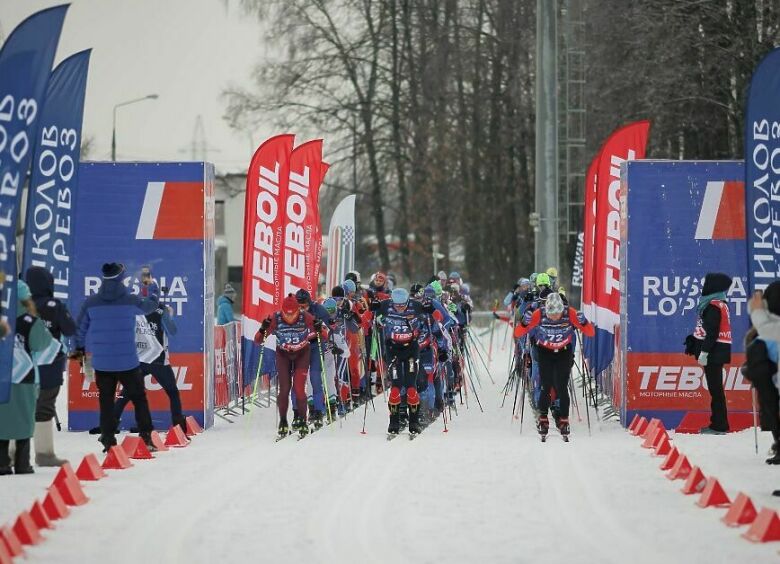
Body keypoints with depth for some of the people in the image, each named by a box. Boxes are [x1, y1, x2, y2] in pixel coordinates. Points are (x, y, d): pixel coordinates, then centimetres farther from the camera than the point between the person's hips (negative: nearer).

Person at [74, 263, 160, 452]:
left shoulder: (91, 303, -4)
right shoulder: (130, 301, -8)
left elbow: (80, 327, 8)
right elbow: (150, 306, 13)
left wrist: (80, 347, 26)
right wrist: (154, 291, 35)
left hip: (101, 363, 1)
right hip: (128, 362, -1)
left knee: (106, 401, 9)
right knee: (139, 398, 9)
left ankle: (108, 441, 7)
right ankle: (146, 438, 6)